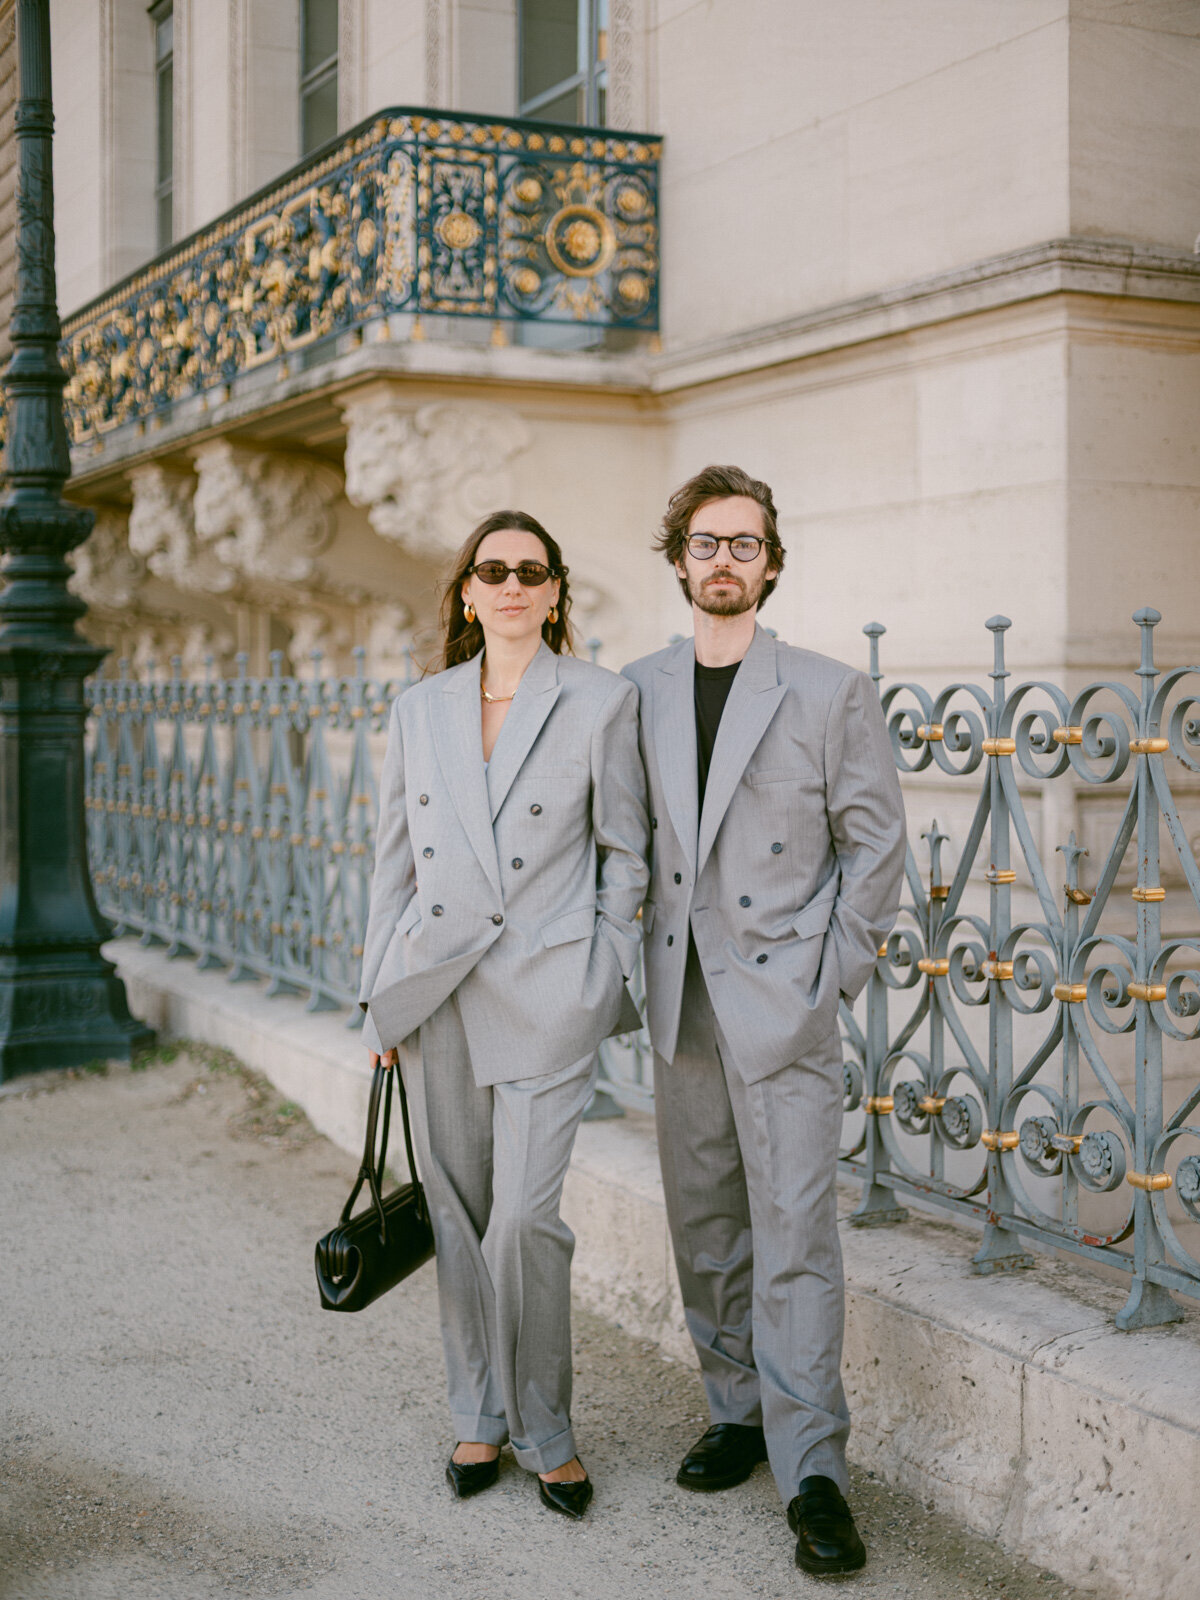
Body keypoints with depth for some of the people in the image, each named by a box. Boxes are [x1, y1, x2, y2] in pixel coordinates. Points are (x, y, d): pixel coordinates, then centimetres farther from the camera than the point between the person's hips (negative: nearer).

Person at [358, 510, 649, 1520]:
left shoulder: (601, 701, -1)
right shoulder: (421, 711, 9)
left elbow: (624, 853, 3)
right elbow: (396, 859, 12)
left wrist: (607, 982, 0)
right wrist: (381, 996, 11)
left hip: (548, 984, -3)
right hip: (436, 988, 4)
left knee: (525, 1217, -9)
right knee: (460, 1213, 10)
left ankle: (543, 1429, 12)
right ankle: (480, 1417, 26)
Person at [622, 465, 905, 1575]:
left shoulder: (830, 692, -3)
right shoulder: (639, 693, 8)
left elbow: (875, 840, 0)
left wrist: (835, 973, -4)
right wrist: (643, 956, 8)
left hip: (783, 1003, -4)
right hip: (682, 1003, 4)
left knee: (794, 1235, -5)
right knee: (705, 1226, 12)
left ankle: (812, 1474, 1)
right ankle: (739, 1413, 28)